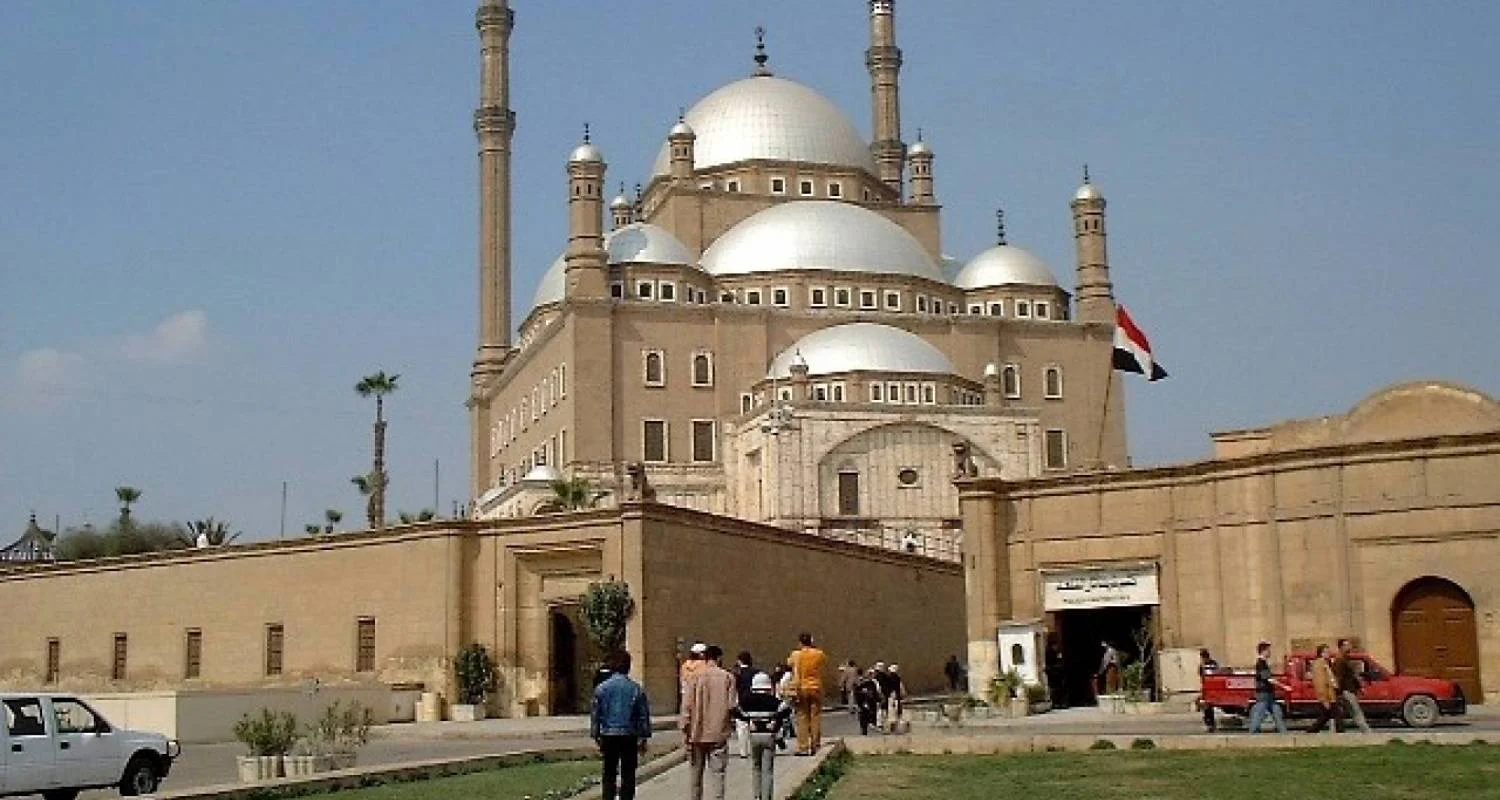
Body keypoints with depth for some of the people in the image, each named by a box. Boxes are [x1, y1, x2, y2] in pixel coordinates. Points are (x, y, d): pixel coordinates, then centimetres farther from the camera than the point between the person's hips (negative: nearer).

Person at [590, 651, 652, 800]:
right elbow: (644, 715, 1)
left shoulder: (601, 688, -1)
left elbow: (595, 714, 2)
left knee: (609, 775, 8)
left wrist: (596, 737, 10)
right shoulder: (636, 689, -3)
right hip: (630, 737, -1)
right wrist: (643, 738, 8)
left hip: (608, 736, 1)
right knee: (628, 776, 5)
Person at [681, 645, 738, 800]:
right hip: (719, 733, 0)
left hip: (697, 733, 1)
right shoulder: (727, 677, -3)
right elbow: (732, 705, -4)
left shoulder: (695, 676, -3)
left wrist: (685, 729, -1)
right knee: (717, 772, 3)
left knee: (695, 771, 12)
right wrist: (729, 720, 15)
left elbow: (687, 705, -6)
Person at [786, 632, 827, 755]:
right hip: (816, 688, 1)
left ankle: (803, 748, 1)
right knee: (816, 717, 6)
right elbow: (825, 660, 17)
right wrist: (813, 648, 17)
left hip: (801, 689, -1)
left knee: (802, 718, 3)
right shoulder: (819, 654, -2)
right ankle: (815, 746, 6)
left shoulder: (796, 654, -6)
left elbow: (789, 663, 10)